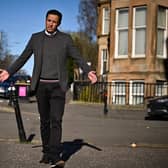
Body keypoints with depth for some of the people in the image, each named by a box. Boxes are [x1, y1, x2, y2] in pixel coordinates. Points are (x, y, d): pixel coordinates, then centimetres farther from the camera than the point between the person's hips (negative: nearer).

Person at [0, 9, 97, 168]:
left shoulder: (65, 39, 2)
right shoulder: (36, 38, 7)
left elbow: (78, 58, 0)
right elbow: (23, 58, 11)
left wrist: (88, 71, -17)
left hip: (58, 86, -2)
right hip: (41, 85, 2)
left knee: (56, 120, -13)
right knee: (44, 121, 8)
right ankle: (46, 152, 18)